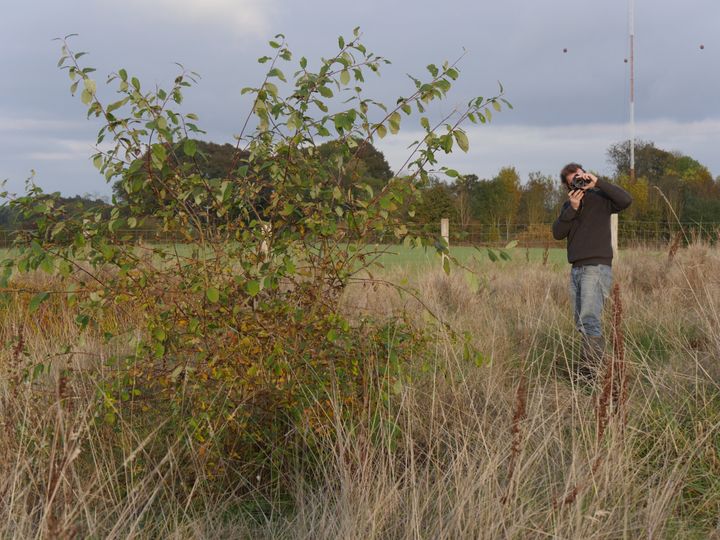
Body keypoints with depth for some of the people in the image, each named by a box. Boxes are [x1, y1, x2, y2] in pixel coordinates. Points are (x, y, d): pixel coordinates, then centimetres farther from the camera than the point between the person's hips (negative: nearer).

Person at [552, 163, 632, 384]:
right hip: (576, 269, 7)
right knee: (582, 324, 6)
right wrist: (572, 208, -9)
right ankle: (593, 365, 13)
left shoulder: (599, 198, -1)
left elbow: (626, 200, -20)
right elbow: (557, 233, 4)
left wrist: (597, 182, -19)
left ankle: (587, 377, -22)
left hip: (596, 268, -7)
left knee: (589, 320, -18)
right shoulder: (568, 205, 17)